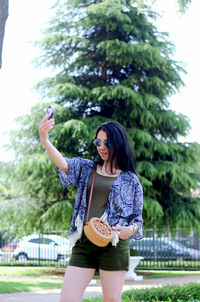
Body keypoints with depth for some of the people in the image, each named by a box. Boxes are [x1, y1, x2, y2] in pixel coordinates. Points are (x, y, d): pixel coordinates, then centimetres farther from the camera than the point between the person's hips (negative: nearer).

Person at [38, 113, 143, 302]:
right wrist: (45, 140, -29)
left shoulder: (130, 180, 7)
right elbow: (64, 164, -10)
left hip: (113, 245, -2)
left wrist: (131, 229, -13)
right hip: (83, 243, 2)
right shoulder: (86, 168, 12)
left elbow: (137, 217, 12)